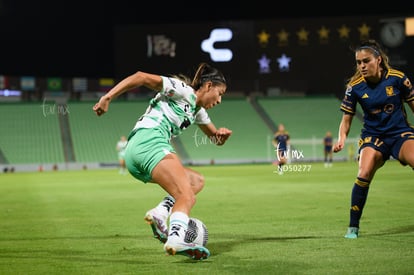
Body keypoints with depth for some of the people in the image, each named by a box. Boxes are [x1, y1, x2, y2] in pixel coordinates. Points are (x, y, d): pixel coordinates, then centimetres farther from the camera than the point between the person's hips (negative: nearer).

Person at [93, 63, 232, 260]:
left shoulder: (197, 111, 29)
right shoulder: (183, 90, 1)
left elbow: (215, 139, 37)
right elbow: (141, 77, -7)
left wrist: (221, 135, 10)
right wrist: (107, 98, -16)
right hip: (149, 142, -10)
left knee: (196, 181, 16)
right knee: (187, 197, -22)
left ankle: (160, 213, -9)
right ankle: (176, 239, -49)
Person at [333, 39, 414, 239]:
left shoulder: (397, 78, -10)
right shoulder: (355, 86, -7)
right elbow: (346, 118, 1)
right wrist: (342, 139, -17)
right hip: (373, 136, 0)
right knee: (364, 174, -24)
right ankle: (353, 227, -8)